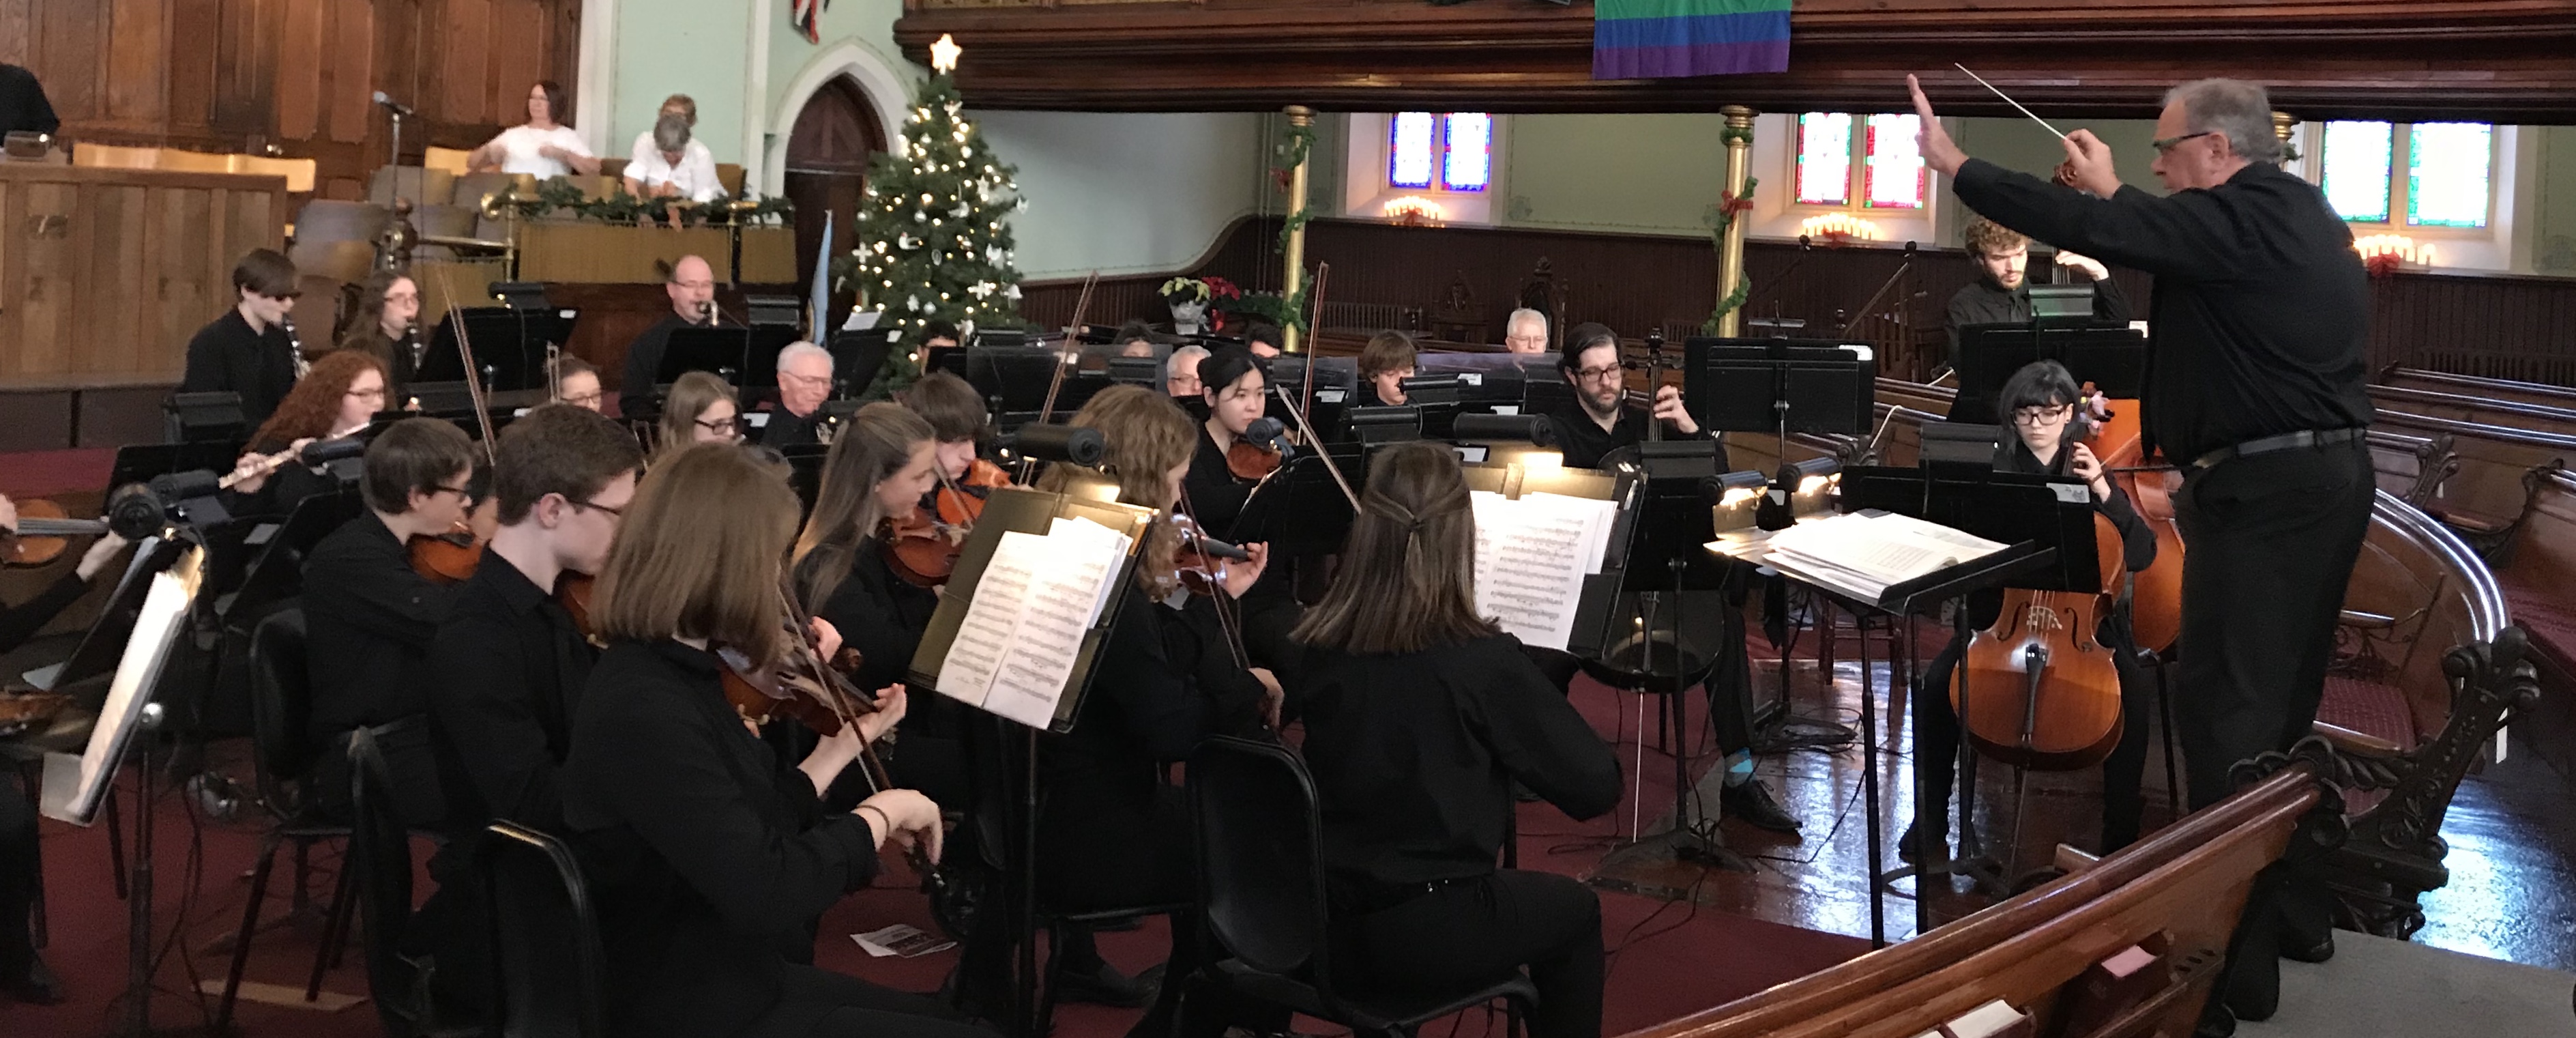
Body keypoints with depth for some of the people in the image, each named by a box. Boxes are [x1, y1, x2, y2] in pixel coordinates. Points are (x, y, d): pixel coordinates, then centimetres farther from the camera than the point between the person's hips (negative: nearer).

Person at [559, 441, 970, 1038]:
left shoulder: (674, 675, 3)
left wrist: (856, 736, 17)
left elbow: (765, 824, 11)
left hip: (735, 979, 9)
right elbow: (769, 893, -32)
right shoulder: (643, 709, -26)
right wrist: (884, 812, -18)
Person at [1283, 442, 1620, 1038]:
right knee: (1573, 909, 24)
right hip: (1425, 937, -5)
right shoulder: (1484, 660, -19)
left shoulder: (1318, 647, -5)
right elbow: (1596, 787, -11)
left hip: (1318, 926, 5)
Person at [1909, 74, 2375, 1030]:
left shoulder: (2236, 217, -16)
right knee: (2282, 703, 19)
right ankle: (2295, 910, 31)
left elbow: (2085, 229, -21)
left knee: (2226, 715, -7)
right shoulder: (2302, 214, 13)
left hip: (2263, 488, -10)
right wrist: (2114, 194, 22)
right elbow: (2168, 243, 25)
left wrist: (1956, 167, -14)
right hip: (2328, 473, 10)